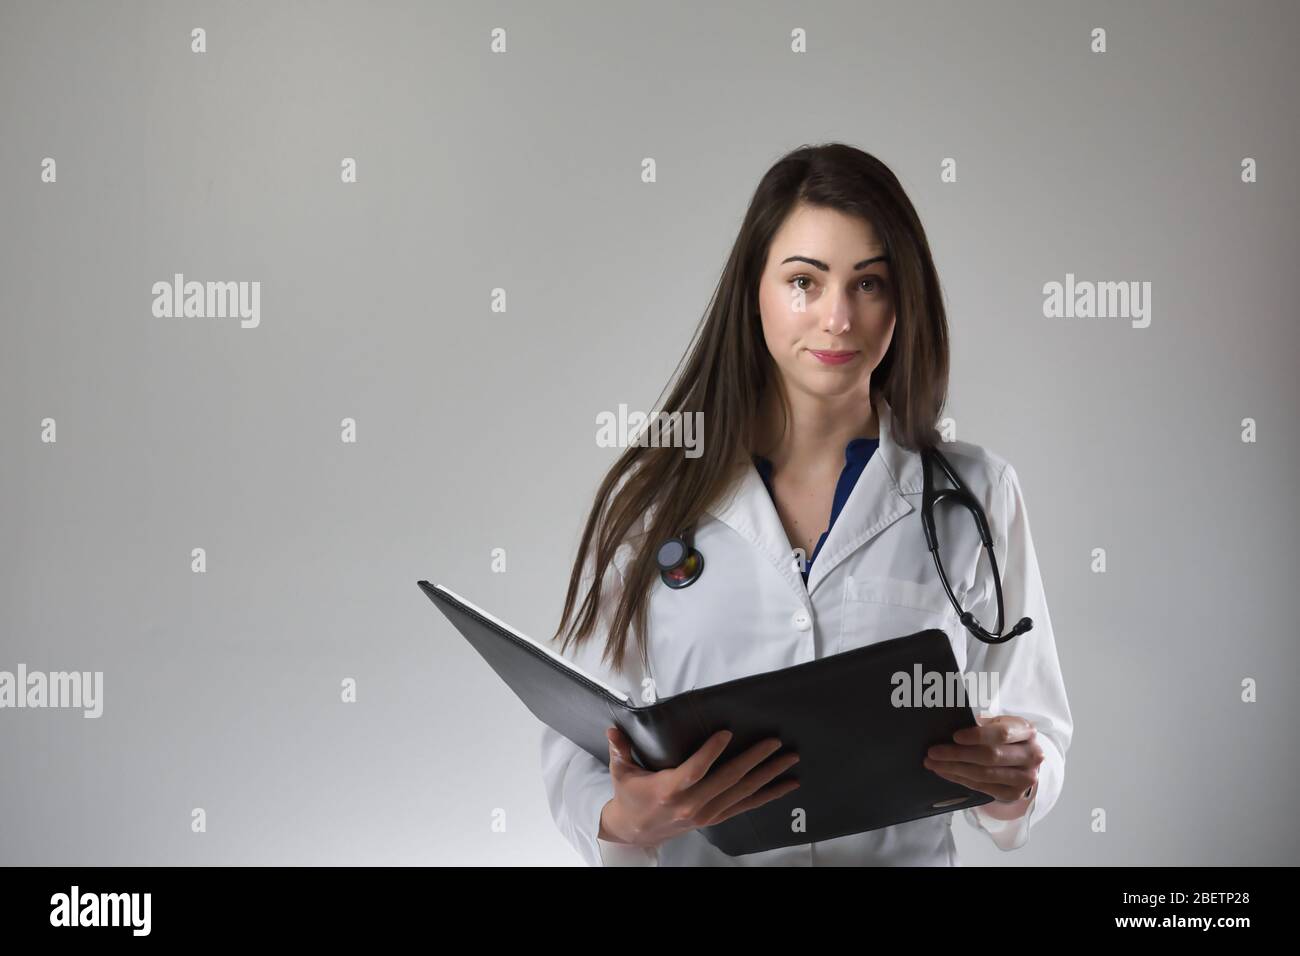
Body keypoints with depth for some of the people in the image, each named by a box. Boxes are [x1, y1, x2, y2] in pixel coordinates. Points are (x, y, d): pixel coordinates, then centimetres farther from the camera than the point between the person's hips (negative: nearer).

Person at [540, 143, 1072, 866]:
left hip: (911, 856, 1)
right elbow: (578, 742, -1)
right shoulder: (652, 496, 0)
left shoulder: (979, 497, 3)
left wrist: (1012, 785, -14)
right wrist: (630, 819, -21)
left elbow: (1039, 732, 7)